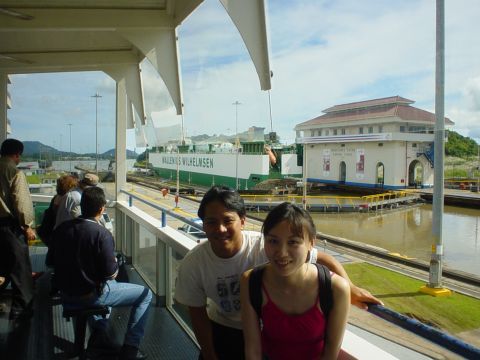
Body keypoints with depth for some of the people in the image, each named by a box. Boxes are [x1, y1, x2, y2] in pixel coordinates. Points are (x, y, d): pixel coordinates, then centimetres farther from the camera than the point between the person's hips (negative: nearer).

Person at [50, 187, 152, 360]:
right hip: (90, 295, -7)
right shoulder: (102, 234, -23)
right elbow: (110, 272, -20)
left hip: (66, 295, 7)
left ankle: (98, 335, 27)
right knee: (145, 294, 6)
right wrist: (115, 263, 3)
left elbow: (54, 261, 8)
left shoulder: (61, 228, -5)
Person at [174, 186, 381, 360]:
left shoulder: (265, 247, -32)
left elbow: (322, 259, -23)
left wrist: (349, 288, -36)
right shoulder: (192, 264, -24)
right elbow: (198, 314, -9)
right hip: (221, 331, 2)